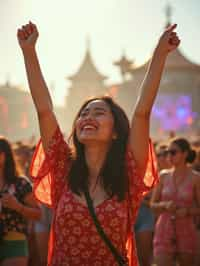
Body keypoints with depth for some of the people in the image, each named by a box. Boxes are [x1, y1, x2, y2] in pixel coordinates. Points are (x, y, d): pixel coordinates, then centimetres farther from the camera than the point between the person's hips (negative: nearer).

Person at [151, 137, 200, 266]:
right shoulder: (164, 175, 4)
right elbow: (153, 204, 9)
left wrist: (187, 211, -18)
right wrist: (165, 205, -11)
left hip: (186, 231, -1)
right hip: (164, 229, 1)